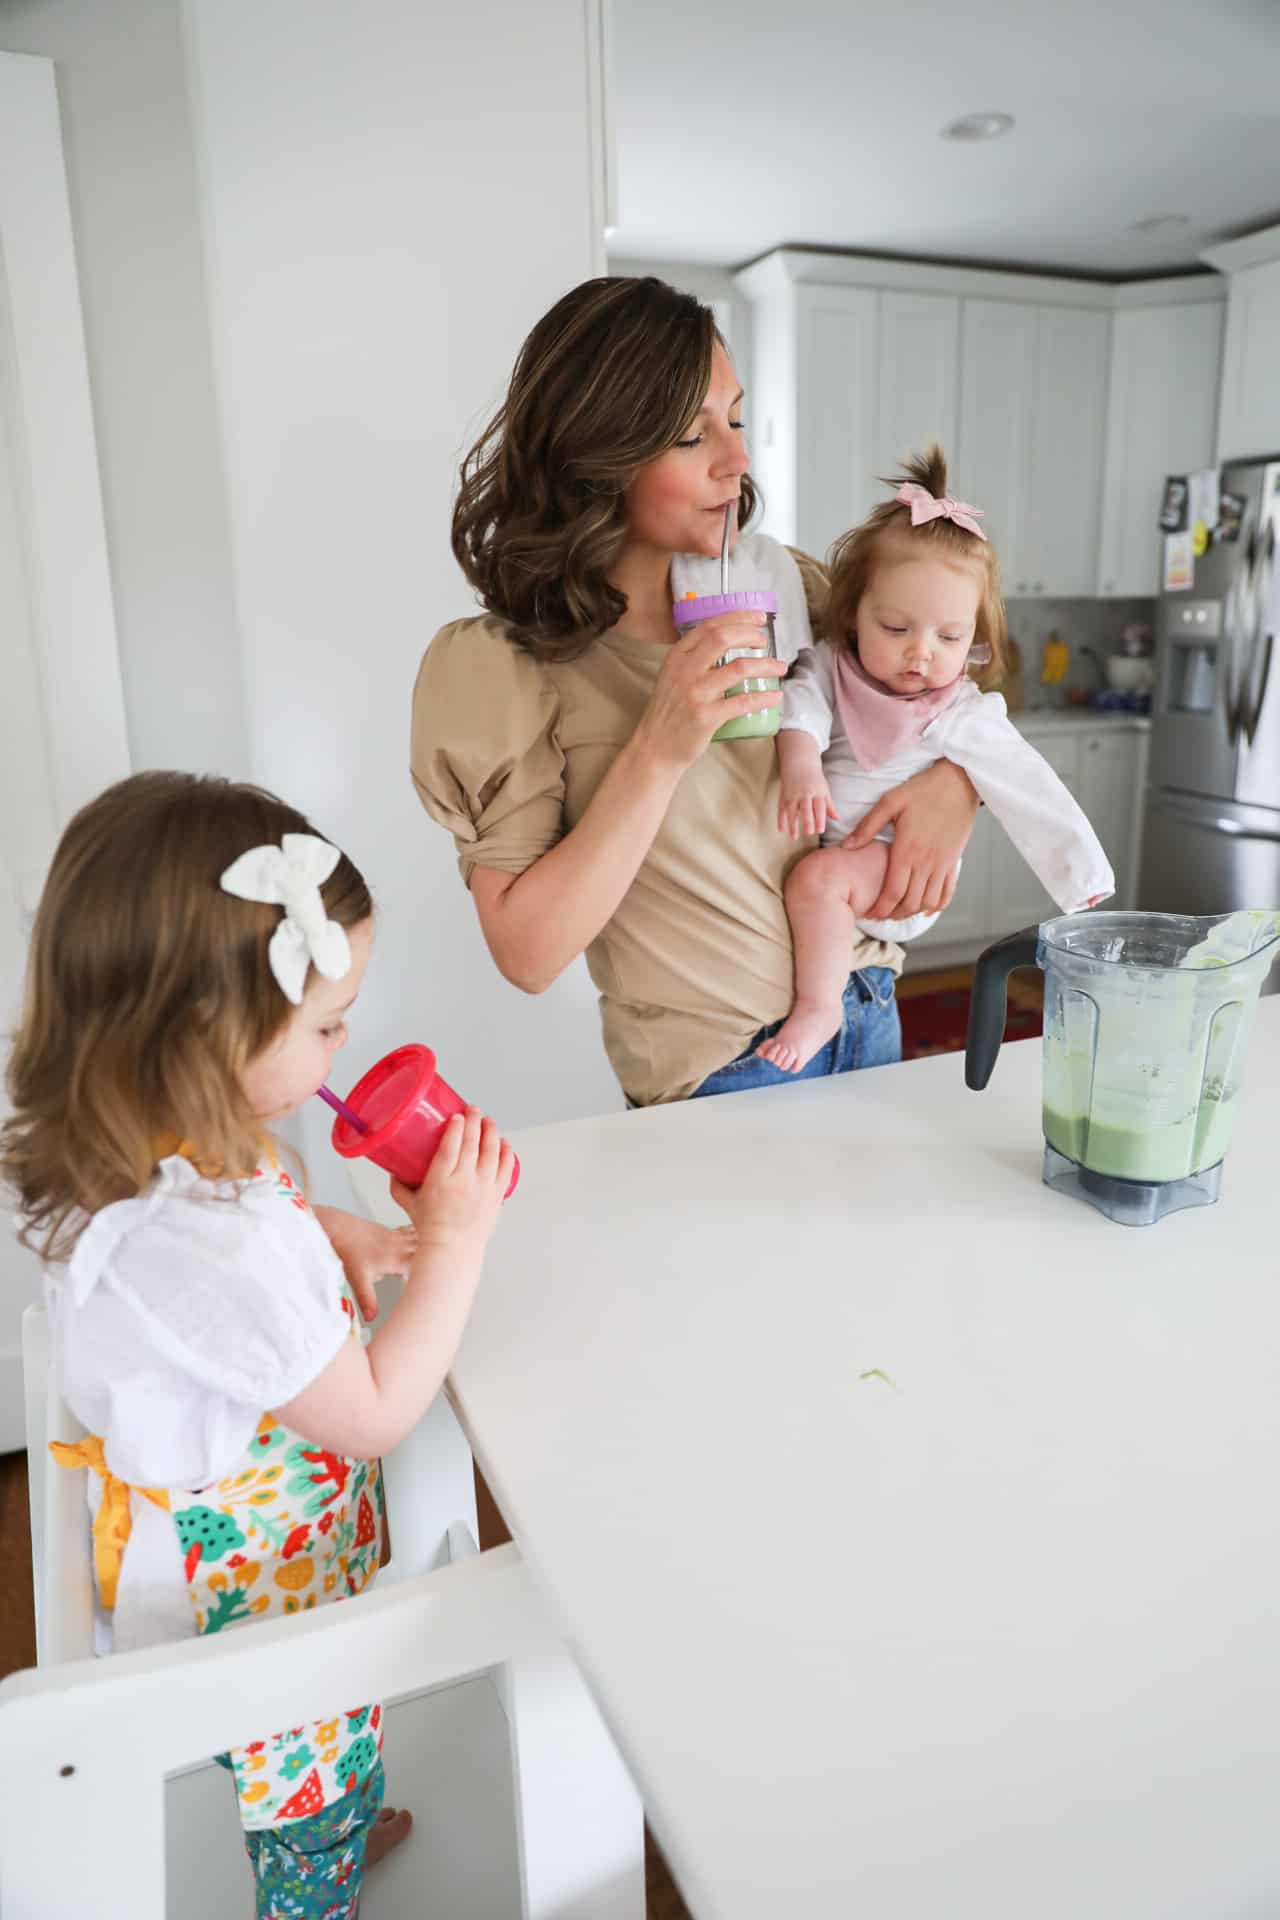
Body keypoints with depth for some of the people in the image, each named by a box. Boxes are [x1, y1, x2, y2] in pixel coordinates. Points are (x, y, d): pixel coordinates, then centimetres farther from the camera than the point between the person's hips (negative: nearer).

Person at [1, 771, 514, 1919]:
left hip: (200, 1535, 9)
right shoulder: (214, 1245, -42)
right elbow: (373, 1415, -28)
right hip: (255, 1589, -8)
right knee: (314, 1795, 21)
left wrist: (334, 1235, -6)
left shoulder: (136, 1149, -13)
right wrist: (455, 1241, -24)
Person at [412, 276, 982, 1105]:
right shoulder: (501, 664, -16)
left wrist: (953, 780, -8)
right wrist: (657, 750, -28)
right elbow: (527, 953, -21)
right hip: (723, 1081, -5)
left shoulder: (769, 574, -3)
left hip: (870, 1012, 6)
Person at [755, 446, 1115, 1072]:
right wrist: (800, 765, -44)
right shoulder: (834, 665, -3)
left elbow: (1032, 797, -11)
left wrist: (1086, 881, -13)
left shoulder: (963, 717, -12)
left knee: (820, 877, -30)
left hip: (899, 873, -6)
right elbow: (801, 700, -22)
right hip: (828, 848, 6)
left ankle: (818, 1007, -15)